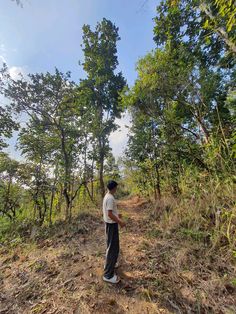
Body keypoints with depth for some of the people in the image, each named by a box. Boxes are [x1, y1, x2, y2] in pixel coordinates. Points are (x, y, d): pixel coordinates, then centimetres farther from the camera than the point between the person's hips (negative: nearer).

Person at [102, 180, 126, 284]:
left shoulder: (107, 196, 6)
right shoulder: (110, 198, -25)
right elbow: (109, 214, -27)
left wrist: (117, 215, 26)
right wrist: (120, 222, -19)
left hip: (110, 223, 10)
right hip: (112, 224, -10)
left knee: (112, 246, 26)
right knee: (113, 248, 3)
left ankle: (110, 263, 44)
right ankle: (108, 274, 16)